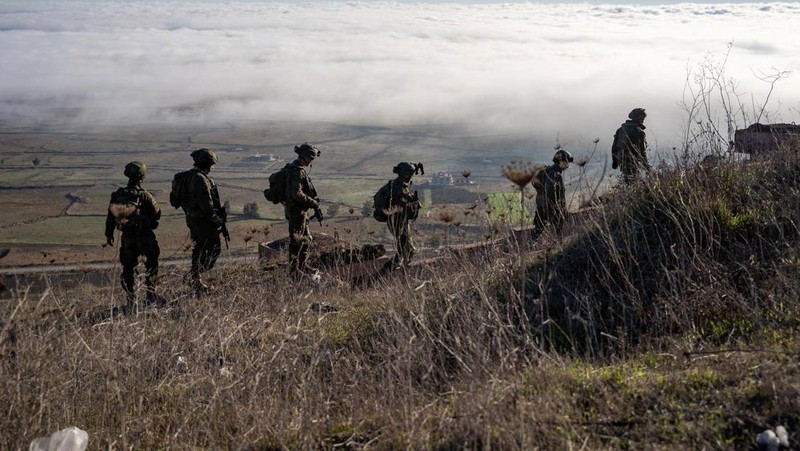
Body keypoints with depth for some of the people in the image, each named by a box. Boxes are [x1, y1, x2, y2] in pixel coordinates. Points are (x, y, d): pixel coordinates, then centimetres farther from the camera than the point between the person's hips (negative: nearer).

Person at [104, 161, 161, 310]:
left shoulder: (117, 195, -1)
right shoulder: (144, 196, -15)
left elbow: (110, 216, 6)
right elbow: (157, 214, -8)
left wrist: (109, 234, 17)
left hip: (127, 236, 4)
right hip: (144, 235, -4)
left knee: (128, 267, 12)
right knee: (151, 265, 10)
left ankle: (130, 301, 12)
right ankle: (151, 295, 6)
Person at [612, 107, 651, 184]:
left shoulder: (621, 129, 11)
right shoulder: (639, 132, -11)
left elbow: (614, 146, 14)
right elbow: (642, 150, -10)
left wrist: (614, 160, 22)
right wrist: (647, 166, -3)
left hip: (621, 161, 7)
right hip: (632, 162, -7)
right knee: (633, 184, -3)